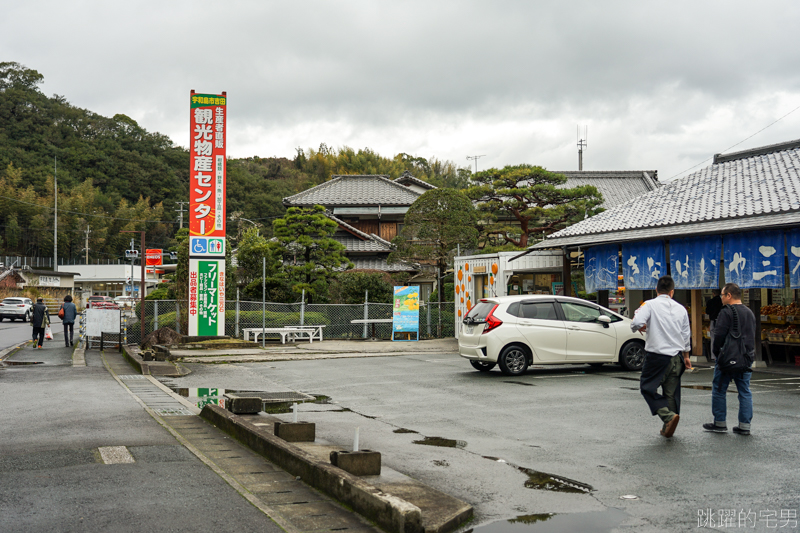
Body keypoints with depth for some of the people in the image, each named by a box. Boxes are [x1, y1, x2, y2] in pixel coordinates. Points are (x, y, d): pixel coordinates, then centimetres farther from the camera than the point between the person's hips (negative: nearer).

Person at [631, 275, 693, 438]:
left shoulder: (650, 305, -6)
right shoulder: (681, 308, 9)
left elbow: (636, 323, -22)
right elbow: (686, 335, 16)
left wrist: (643, 327, 3)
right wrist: (686, 356, 29)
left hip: (656, 356, -5)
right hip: (676, 357, 5)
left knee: (648, 388, 3)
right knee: (671, 392, 13)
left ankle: (668, 416, -17)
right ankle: (667, 428, 18)